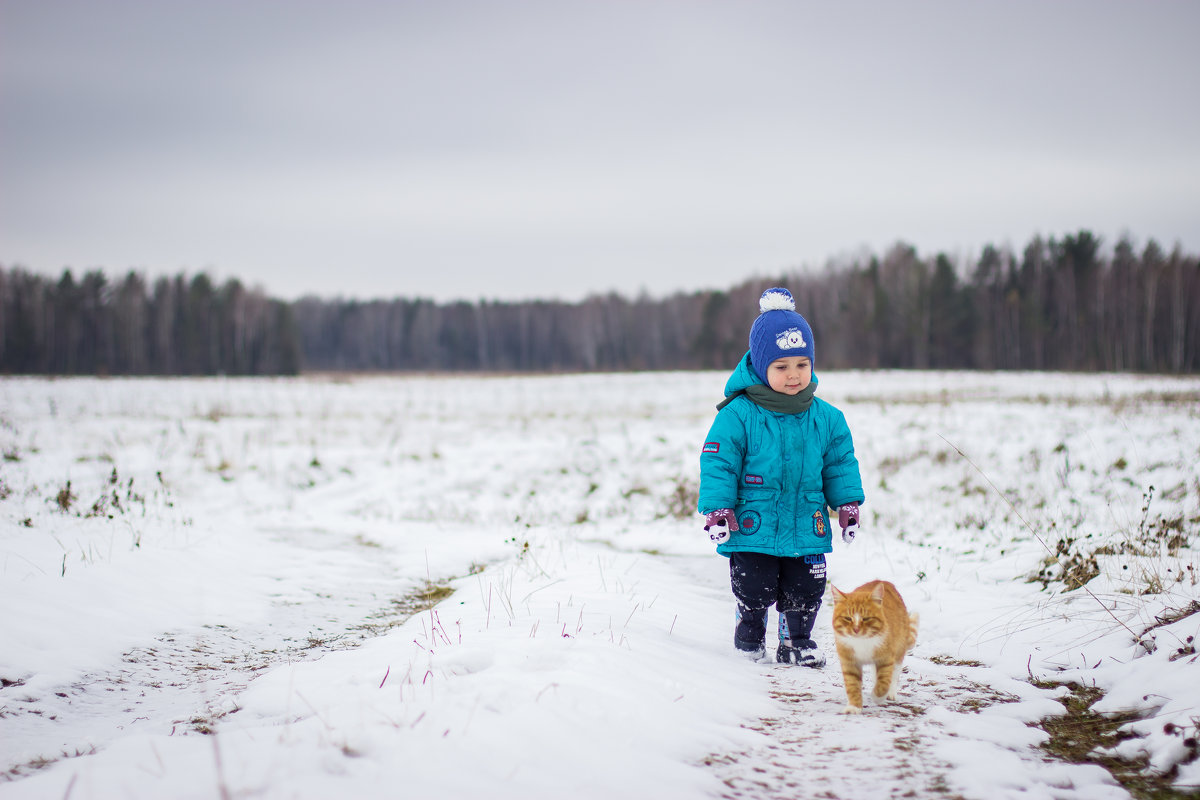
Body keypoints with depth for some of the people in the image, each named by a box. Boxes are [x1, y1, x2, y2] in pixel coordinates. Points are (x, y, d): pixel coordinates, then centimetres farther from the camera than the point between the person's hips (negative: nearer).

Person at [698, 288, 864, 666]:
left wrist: (848, 505, 8)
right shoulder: (738, 415, -12)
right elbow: (718, 464, -10)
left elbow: (840, 465, 12)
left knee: (806, 592, 10)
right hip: (753, 531, -3)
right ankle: (750, 636, 27)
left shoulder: (826, 419, 2)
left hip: (807, 531, 4)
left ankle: (797, 640, 29)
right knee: (754, 592, 4)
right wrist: (717, 510, -14)